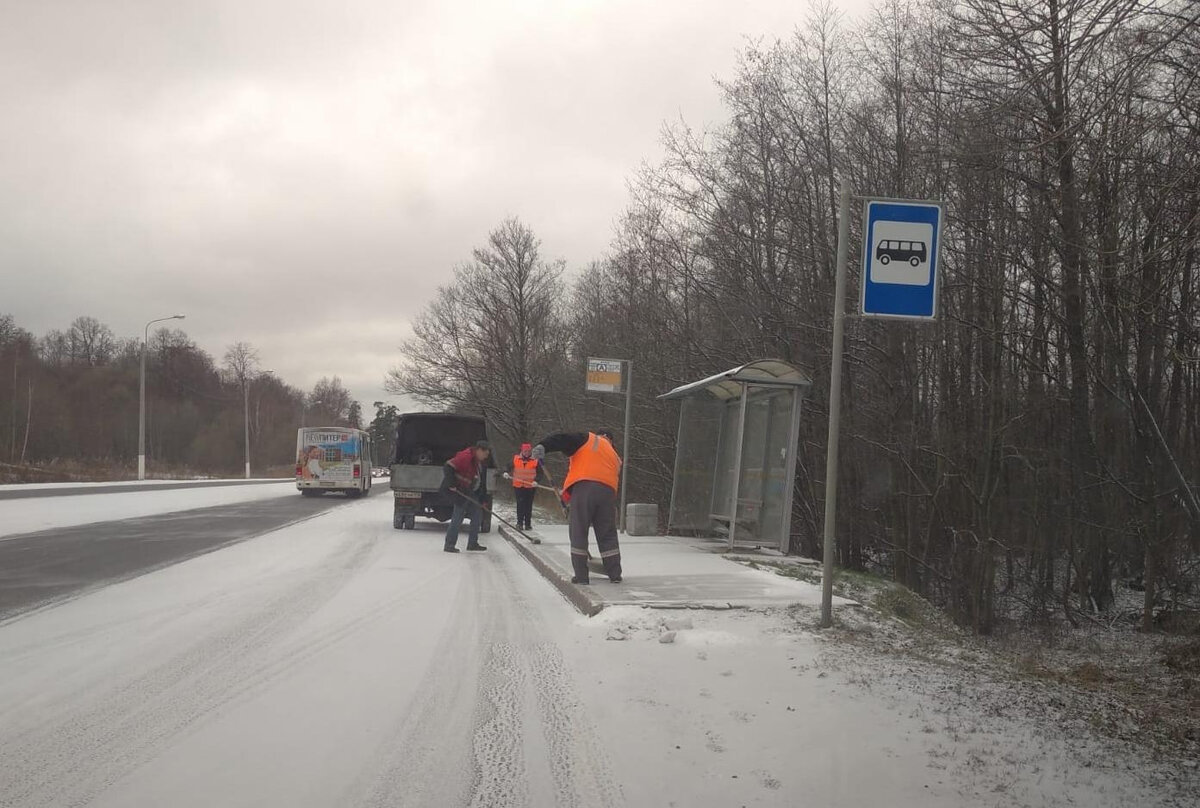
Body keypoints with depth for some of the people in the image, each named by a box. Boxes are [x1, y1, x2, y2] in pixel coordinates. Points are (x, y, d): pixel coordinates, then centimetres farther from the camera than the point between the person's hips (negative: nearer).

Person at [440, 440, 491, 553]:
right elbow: (448, 467, -23)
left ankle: (472, 543, 19)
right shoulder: (465, 457, -19)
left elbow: (482, 481, 17)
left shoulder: (481, 462, 10)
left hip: (471, 492, 10)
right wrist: (451, 484, -27)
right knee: (458, 516, -11)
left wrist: (483, 497, 15)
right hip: (460, 491, -10)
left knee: (477, 515, 11)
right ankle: (449, 544, -7)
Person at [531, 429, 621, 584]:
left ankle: (581, 575, 0)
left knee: (579, 532, 2)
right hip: (608, 492, 4)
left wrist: (542, 446, -13)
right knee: (608, 535, 15)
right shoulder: (615, 456, 32)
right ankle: (615, 574, 16)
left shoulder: (586, 439, 19)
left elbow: (562, 439, 2)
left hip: (582, 487, -4)